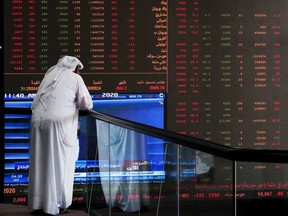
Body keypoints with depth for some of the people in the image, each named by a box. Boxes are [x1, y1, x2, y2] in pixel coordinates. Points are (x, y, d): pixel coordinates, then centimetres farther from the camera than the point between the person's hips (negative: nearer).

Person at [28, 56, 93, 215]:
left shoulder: (50, 74, 21)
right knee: (59, 163, 3)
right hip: (59, 122, -4)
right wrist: (77, 104, 30)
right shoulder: (75, 78, 9)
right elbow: (87, 103, 8)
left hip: (39, 120, 4)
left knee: (39, 162, 9)